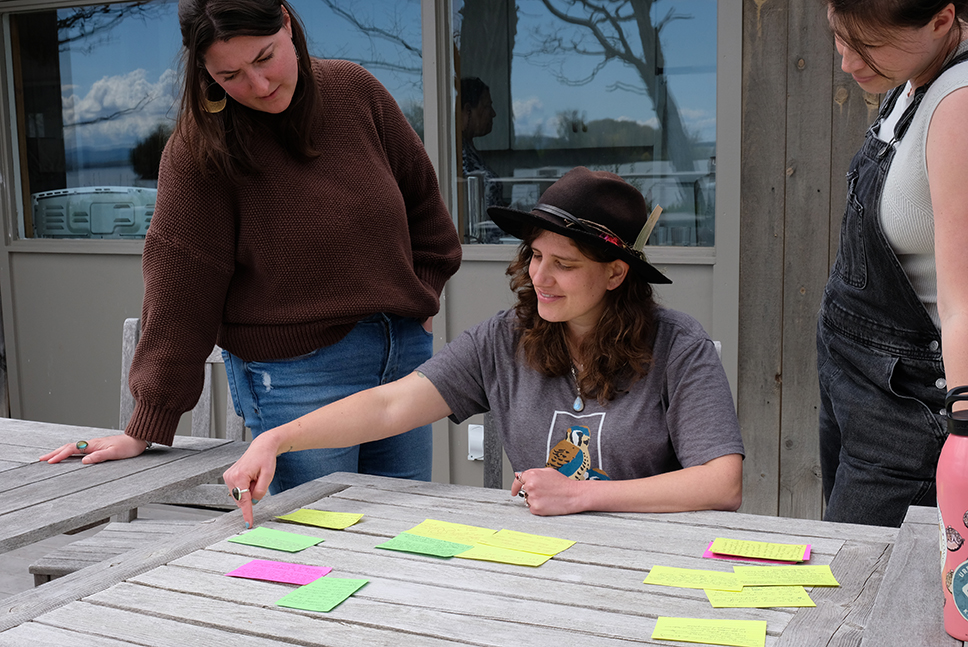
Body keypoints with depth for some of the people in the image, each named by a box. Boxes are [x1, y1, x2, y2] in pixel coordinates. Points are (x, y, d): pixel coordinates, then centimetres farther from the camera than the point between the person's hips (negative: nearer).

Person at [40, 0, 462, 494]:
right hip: (294, 374, -4)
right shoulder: (201, 148, -11)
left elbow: (420, 198, 13)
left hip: (404, 352, 5)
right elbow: (179, 288, -11)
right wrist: (146, 429, -11)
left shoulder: (354, 91, 0)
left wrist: (420, 304, 12)